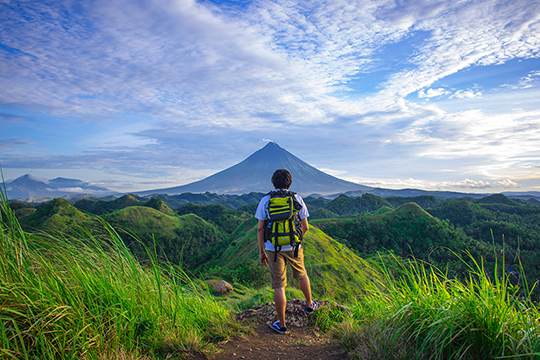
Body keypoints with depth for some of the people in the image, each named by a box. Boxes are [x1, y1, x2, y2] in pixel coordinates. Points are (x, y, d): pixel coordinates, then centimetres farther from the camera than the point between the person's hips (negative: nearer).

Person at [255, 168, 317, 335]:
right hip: (293, 247, 1)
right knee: (301, 274, 27)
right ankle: (309, 304, 46)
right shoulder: (297, 199, -4)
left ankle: (281, 324, 15)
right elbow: (305, 227, 1)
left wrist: (261, 252, 3)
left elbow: (260, 229, -7)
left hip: (273, 248, -1)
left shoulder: (265, 200, -6)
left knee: (279, 286, 7)